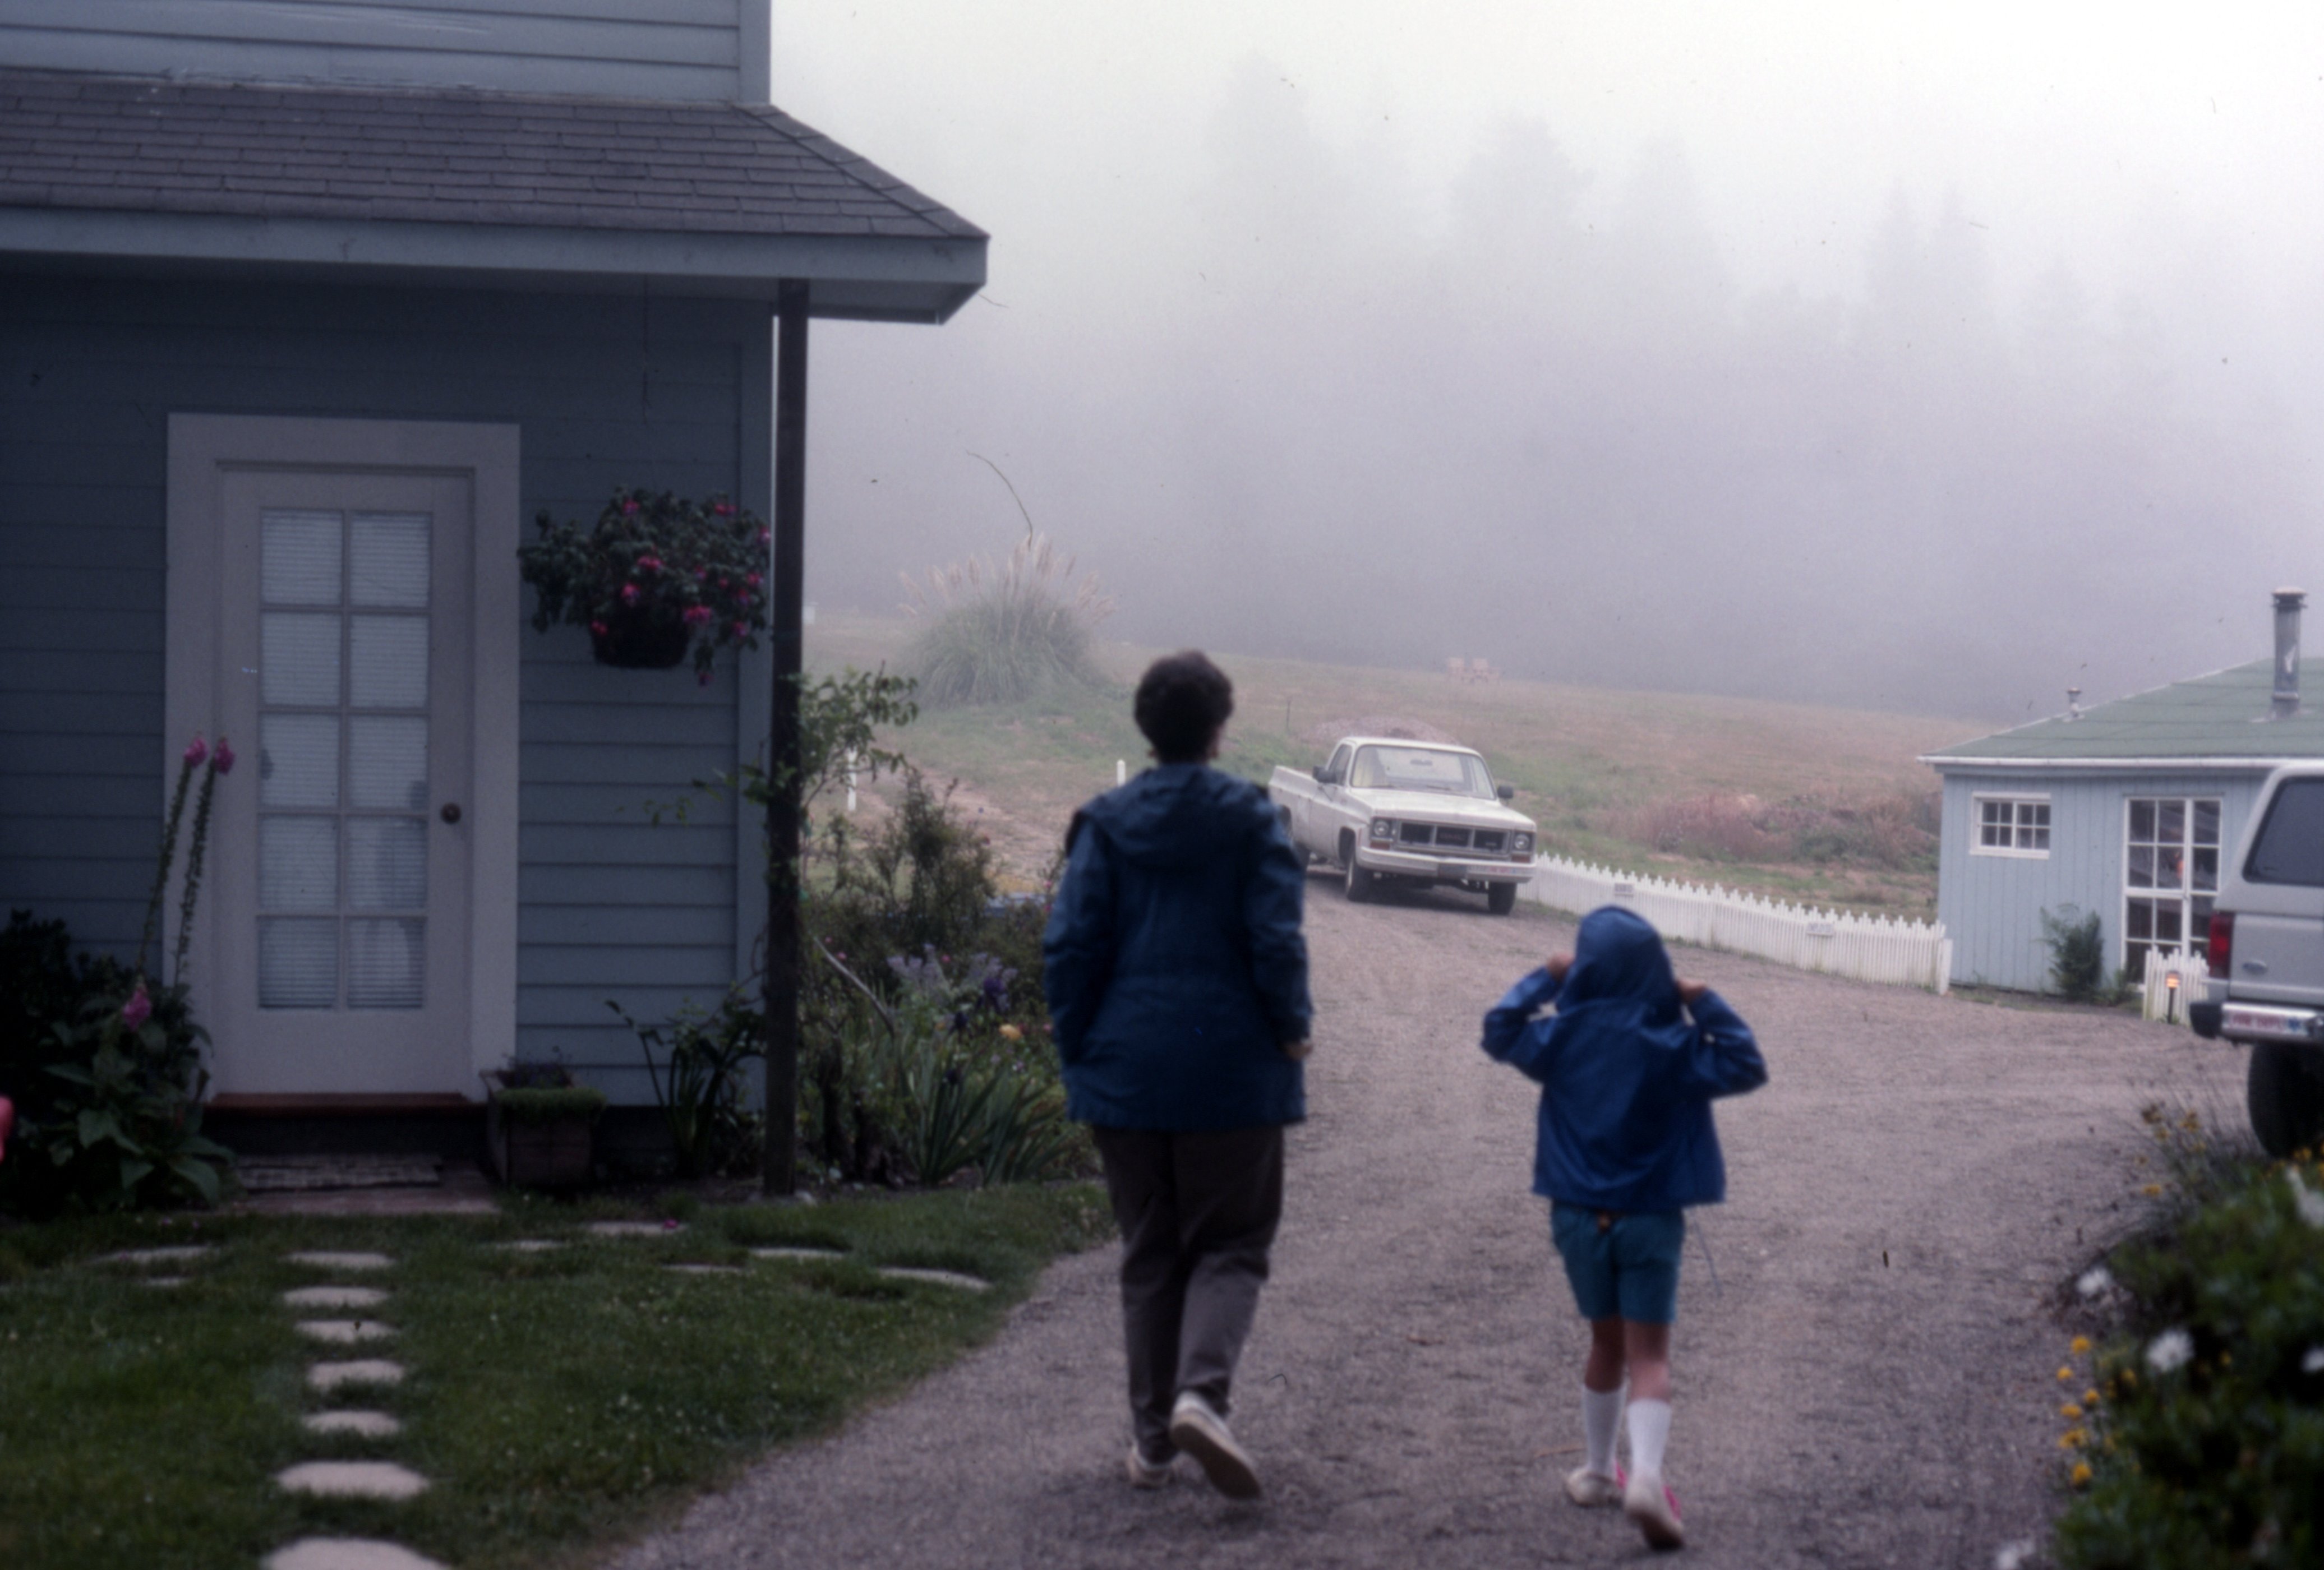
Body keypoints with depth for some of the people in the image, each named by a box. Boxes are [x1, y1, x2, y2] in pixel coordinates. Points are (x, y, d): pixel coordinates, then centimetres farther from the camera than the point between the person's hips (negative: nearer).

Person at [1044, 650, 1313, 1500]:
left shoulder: (1105, 824, 0)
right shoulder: (1249, 820, -6)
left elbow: (1070, 944, -3)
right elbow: (1277, 940, -11)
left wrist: (1078, 1047, 7)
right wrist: (1291, 1031, 3)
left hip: (1126, 1072, 2)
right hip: (1233, 1071, -2)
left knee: (1149, 1252, 13)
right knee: (1231, 1245, 7)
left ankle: (1150, 1437, 14)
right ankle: (1201, 1391, -18)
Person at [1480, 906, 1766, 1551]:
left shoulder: (1562, 1038, -4)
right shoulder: (1674, 1047, -10)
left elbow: (1499, 1032, 11)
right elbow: (1747, 1068, -8)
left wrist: (1545, 978, 16)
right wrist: (1707, 1007, -5)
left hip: (1578, 1215, 3)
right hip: (1650, 1219, -3)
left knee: (1607, 1345, 21)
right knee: (1649, 1356, -4)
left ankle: (1596, 1471, 30)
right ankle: (1646, 1474, -25)